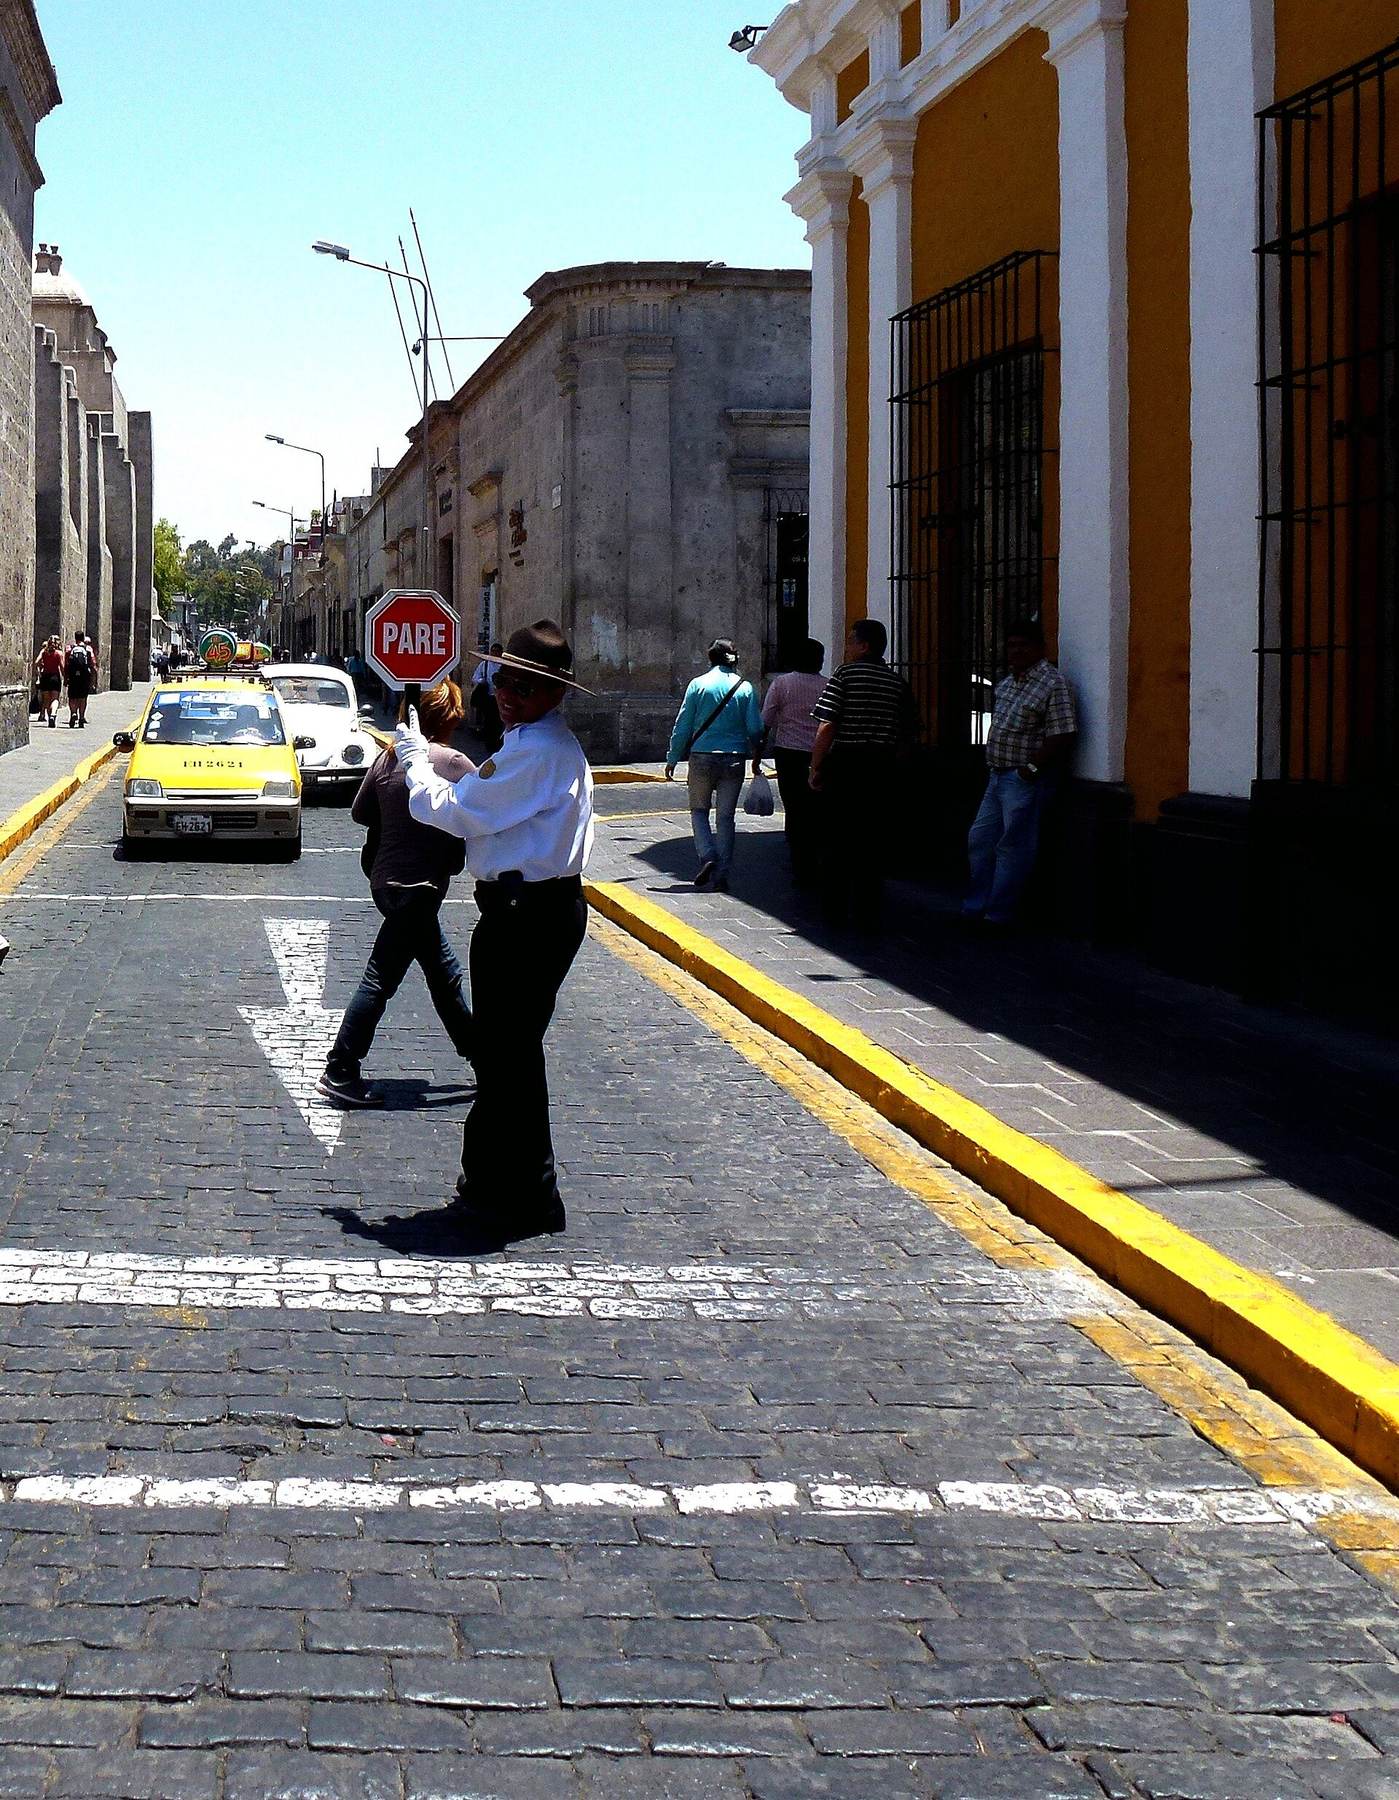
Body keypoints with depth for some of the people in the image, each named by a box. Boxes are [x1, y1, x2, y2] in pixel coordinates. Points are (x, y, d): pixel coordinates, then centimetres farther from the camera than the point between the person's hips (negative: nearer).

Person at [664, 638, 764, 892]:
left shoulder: (698, 684, -3)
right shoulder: (745, 688, 1)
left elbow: (682, 726, -1)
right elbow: (755, 728, -1)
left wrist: (673, 759, 8)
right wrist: (754, 752, 19)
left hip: (702, 758, -1)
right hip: (734, 760, 1)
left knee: (699, 810, 14)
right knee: (725, 817, 7)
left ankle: (707, 855, -9)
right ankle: (722, 876, 5)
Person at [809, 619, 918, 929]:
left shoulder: (844, 674, -4)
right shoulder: (897, 681, 8)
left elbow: (826, 726, -10)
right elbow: (910, 734, 8)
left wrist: (816, 768, -5)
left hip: (846, 764, -3)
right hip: (883, 766, 3)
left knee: (839, 837, 8)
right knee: (874, 839, 6)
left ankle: (836, 910, 15)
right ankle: (868, 914, 5)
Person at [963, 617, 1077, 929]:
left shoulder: (1053, 684, -13)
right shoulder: (1007, 683, 14)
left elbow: (1062, 737, -19)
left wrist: (1032, 768, -20)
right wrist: (992, 767, 14)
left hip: (1025, 779, -9)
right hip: (998, 775, 9)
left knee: (1013, 847, -3)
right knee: (980, 840, 11)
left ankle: (998, 915, 3)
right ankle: (975, 908, 19)